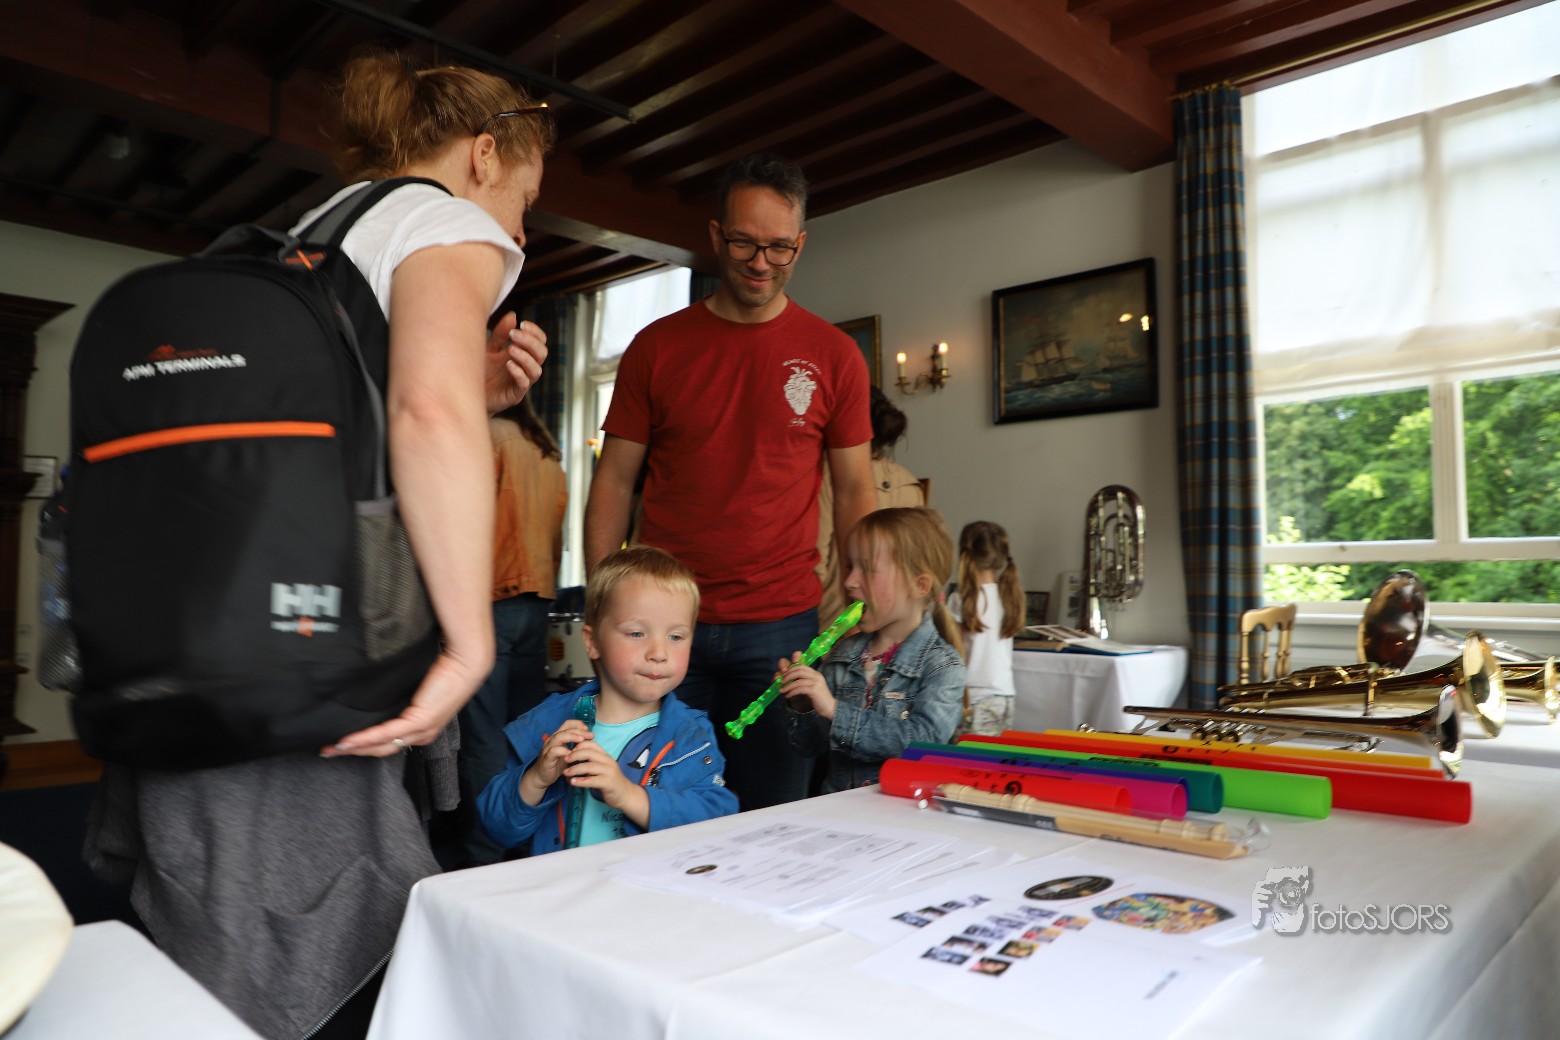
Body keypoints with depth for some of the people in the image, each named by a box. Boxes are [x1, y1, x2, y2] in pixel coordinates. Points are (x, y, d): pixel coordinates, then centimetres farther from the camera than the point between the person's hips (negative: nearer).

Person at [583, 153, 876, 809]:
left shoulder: (832, 355, 5)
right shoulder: (657, 346, 6)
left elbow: (854, 492, 7)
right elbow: (614, 480, 6)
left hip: (781, 623, 0)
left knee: (774, 819, 7)